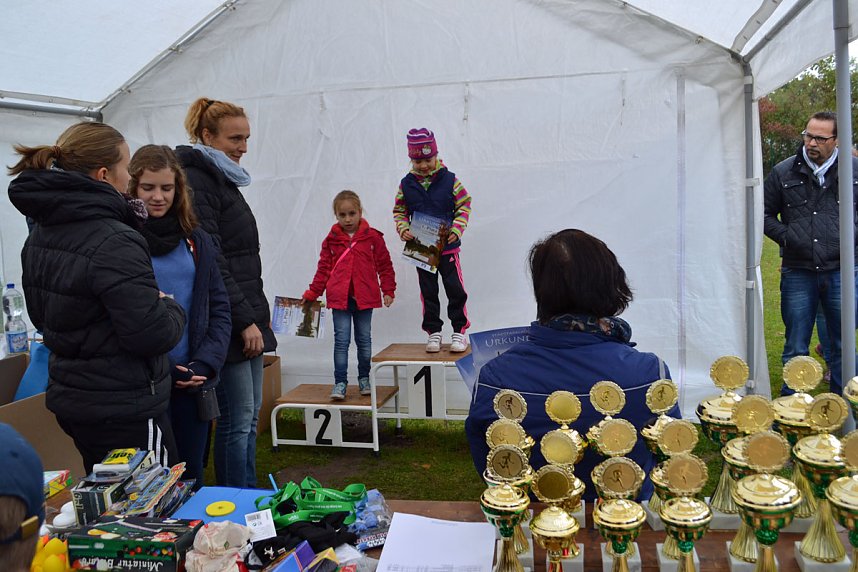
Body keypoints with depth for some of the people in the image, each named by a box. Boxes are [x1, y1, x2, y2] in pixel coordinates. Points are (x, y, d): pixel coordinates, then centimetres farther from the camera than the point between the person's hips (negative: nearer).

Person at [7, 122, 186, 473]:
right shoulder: (114, 243, -23)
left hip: (70, 401, 9)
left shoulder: (39, 236, 5)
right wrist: (172, 309, -4)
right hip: (126, 413, -9)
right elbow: (154, 335, -25)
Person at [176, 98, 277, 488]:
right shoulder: (196, 181, -11)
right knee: (237, 419, -3)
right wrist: (245, 320, -18)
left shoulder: (221, 179, 19)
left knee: (250, 415, 14)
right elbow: (210, 263, -18)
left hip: (247, 318, 10)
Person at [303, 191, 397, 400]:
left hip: (364, 297, 0)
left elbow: (384, 265, 5)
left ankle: (364, 379, 25)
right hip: (339, 297, 0)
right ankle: (340, 383, 6)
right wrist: (311, 294, 6)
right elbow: (323, 269, 8)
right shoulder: (331, 240, 4)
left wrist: (388, 290, 0)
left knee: (364, 339, 11)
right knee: (341, 340, -2)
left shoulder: (372, 237, 1)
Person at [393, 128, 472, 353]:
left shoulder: (449, 180, -5)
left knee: (455, 289, 1)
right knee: (428, 292, 10)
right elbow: (399, 211, 8)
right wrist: (403, 228, -12)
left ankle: (459, 331, 14)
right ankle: (433, 332, 21)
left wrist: (457, 229, -14)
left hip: (447, 245, -2)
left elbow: (465, 204, -1)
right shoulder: (406, 184, 0)